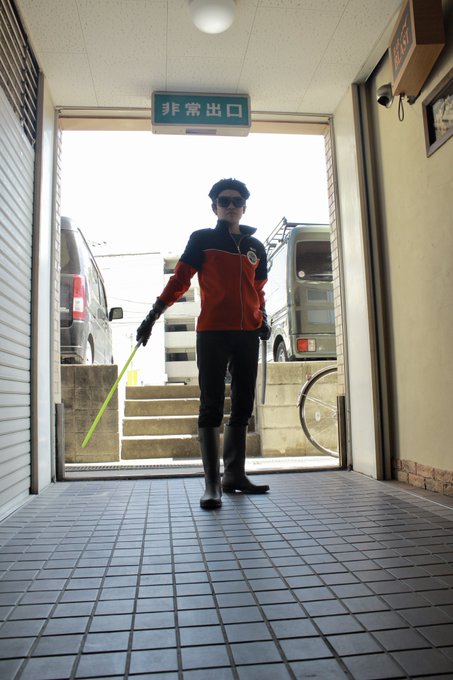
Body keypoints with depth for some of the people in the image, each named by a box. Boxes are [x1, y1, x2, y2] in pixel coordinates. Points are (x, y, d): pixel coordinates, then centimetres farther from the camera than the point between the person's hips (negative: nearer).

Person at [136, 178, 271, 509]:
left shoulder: (256, 247, 17)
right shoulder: (202, 239, 6)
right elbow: (180, 280, 1)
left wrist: (263, 319, 5)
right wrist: (152, 315, -6)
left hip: (248, 334, 5)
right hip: (212, 333, -5)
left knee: (243, 406, 8)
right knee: (212, 406, -6)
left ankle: (235, 474, 19)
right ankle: (212, 483, -4)